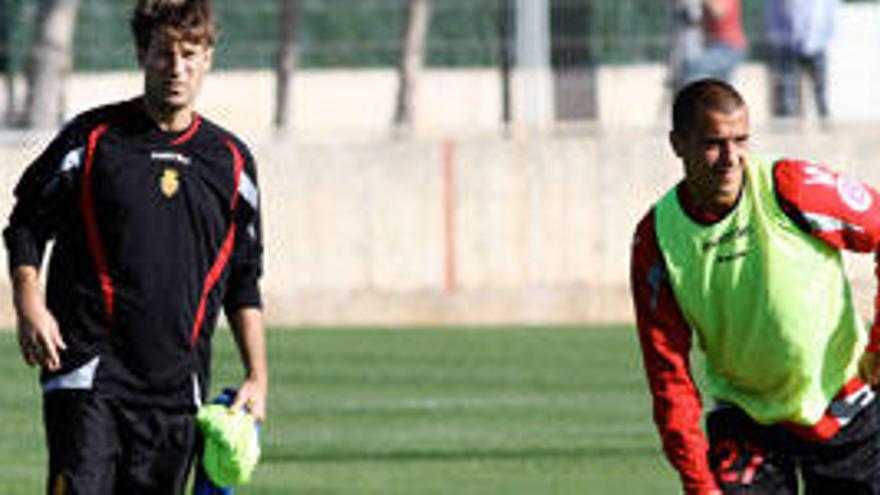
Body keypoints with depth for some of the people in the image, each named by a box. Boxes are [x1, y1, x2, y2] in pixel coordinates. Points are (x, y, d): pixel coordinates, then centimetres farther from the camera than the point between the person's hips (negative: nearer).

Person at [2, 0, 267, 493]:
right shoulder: (92, 138, 1)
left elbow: (244, 282, 18)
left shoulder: (230, 160, 11)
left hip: (177, 385, 3)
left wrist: (257, 377, 12)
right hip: (90, 371, -3)